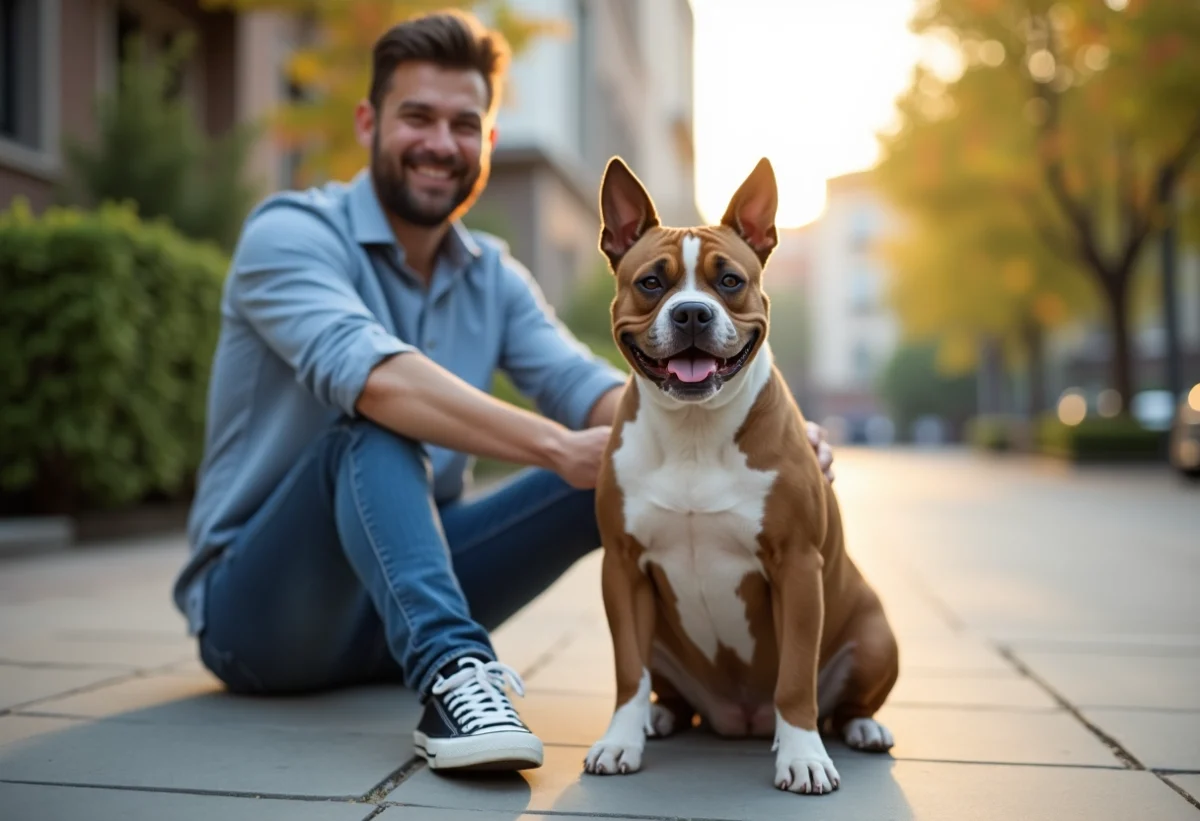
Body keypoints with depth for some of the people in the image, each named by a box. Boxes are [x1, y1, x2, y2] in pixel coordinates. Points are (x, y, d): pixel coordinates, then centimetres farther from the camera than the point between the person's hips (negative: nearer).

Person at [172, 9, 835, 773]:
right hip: (256, 606, -5)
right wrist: (560, 448, -46)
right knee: (379, 426, -35)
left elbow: (583, 385, -12)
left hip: (406, 590, 5)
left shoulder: (494, 275, 6)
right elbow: (367, 371, -35)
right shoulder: (291, 232, -14)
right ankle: (450, 674, -46)